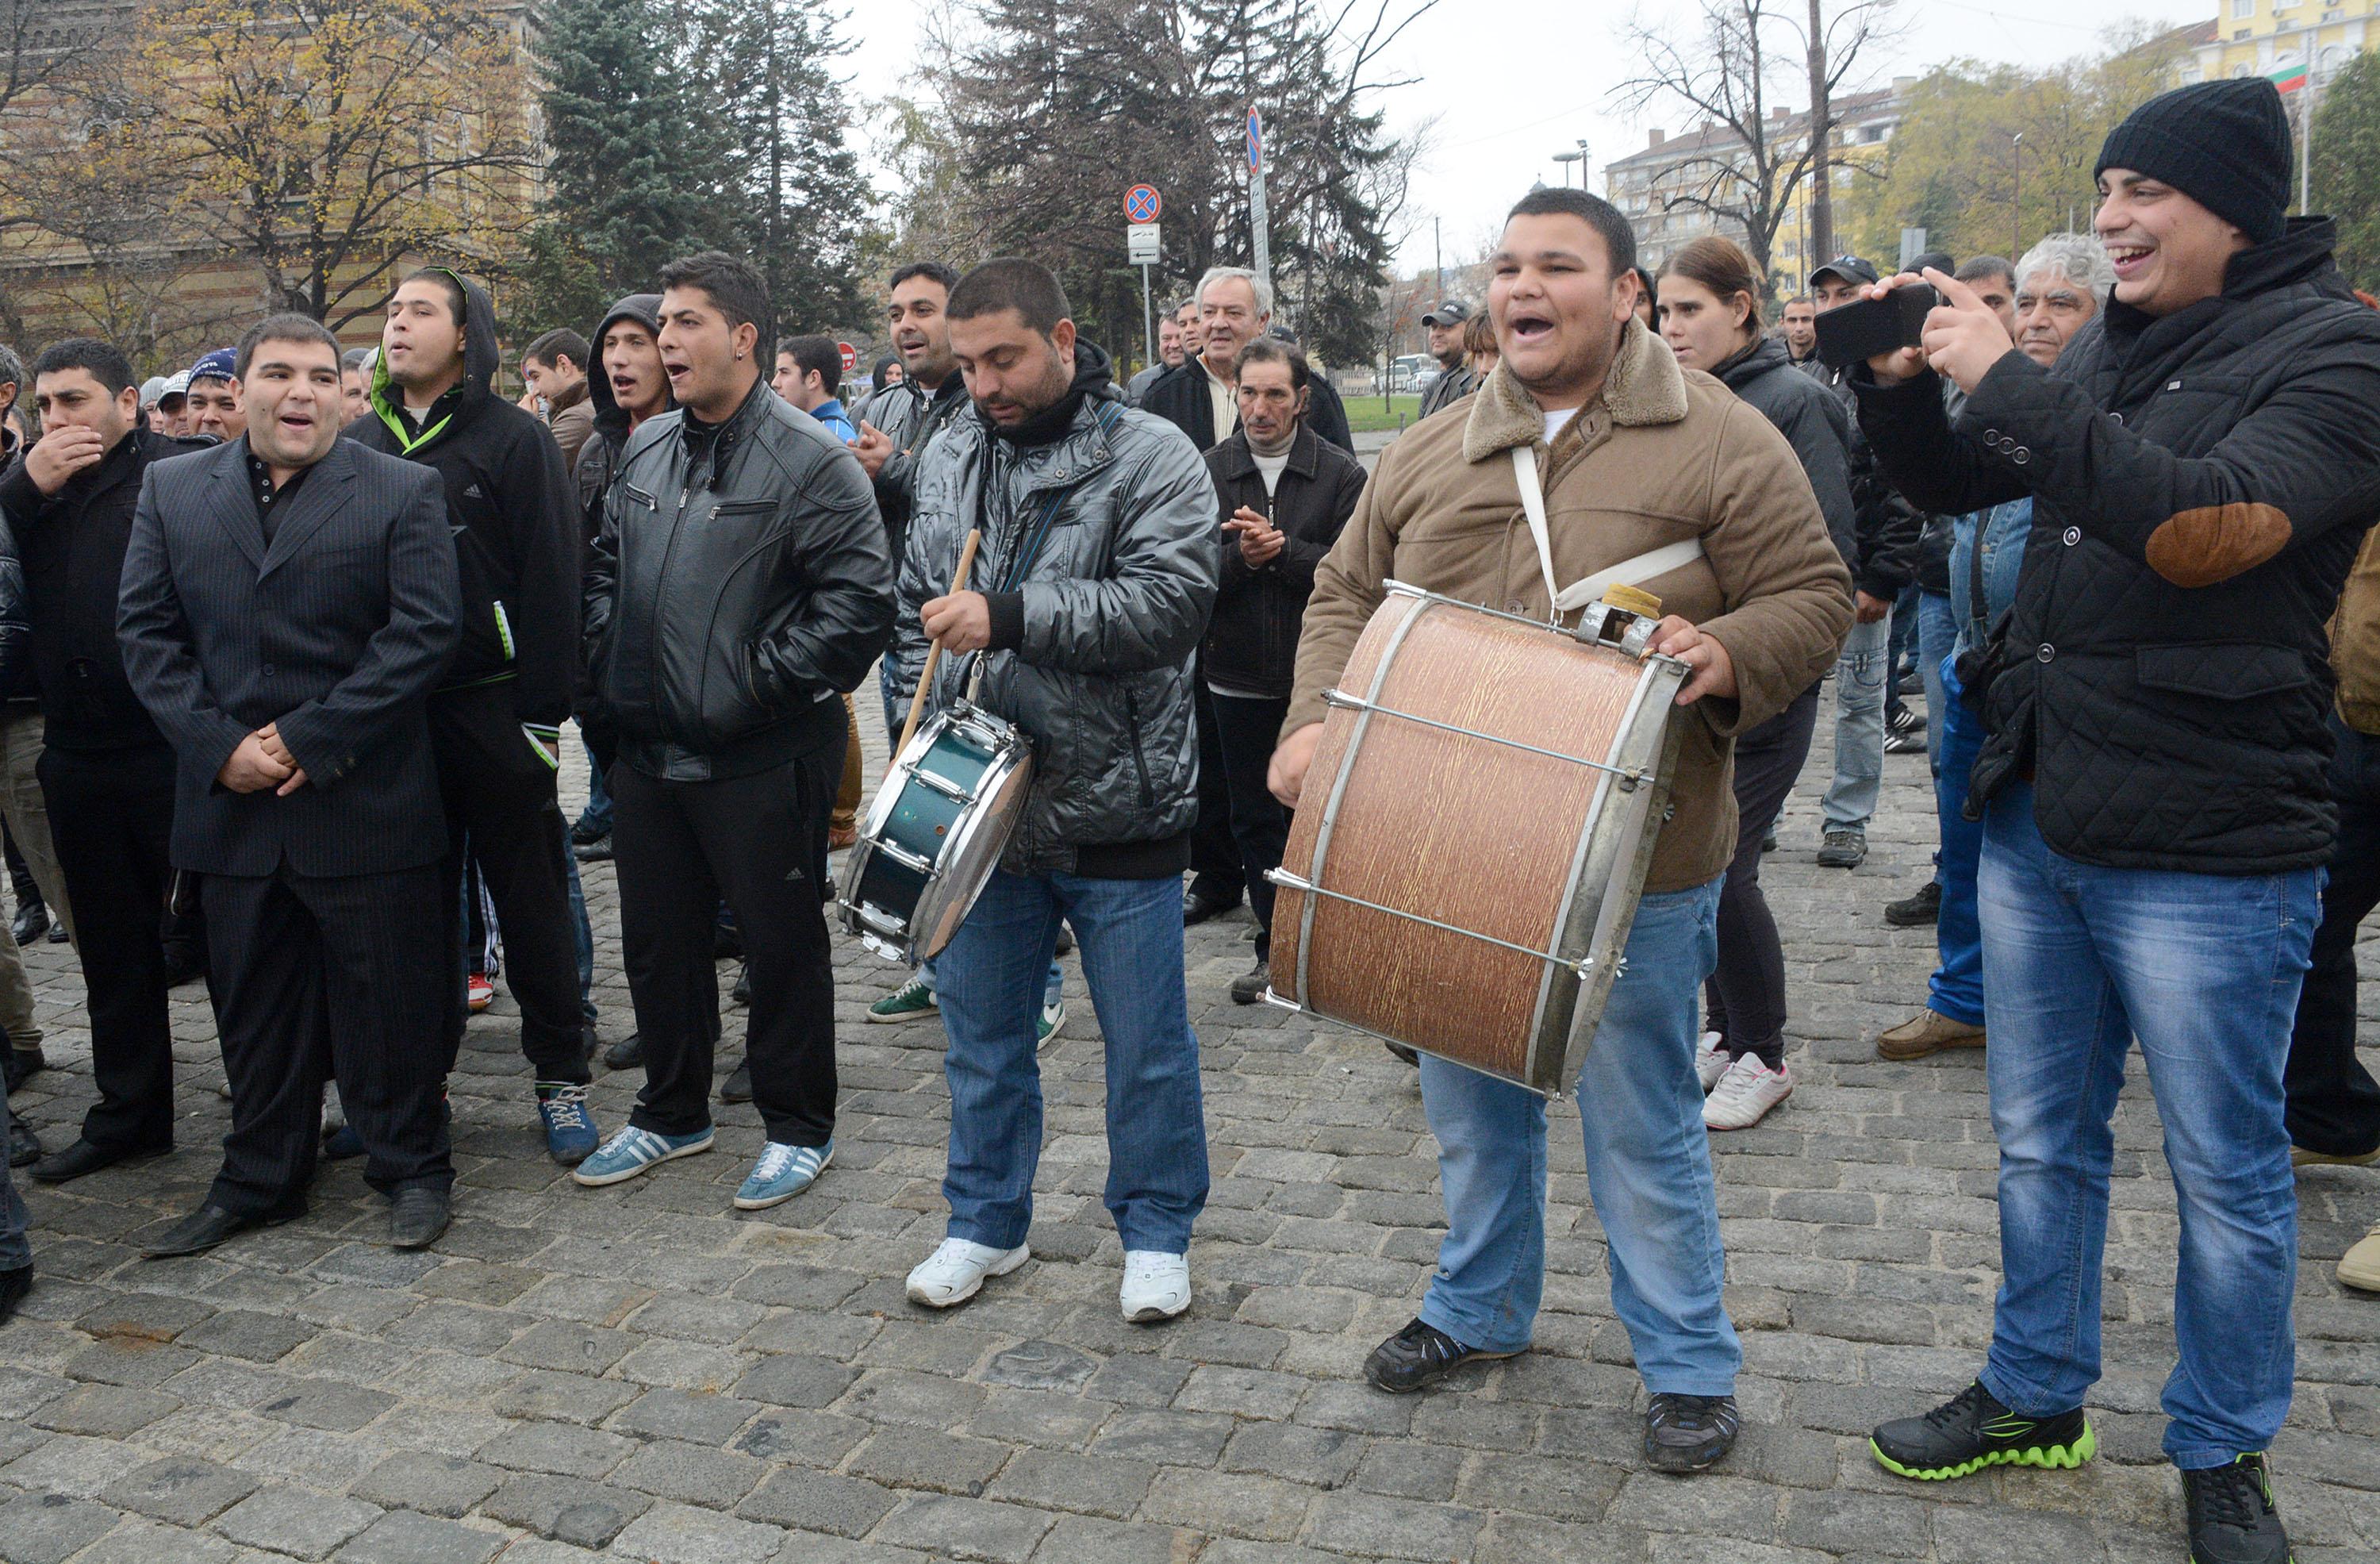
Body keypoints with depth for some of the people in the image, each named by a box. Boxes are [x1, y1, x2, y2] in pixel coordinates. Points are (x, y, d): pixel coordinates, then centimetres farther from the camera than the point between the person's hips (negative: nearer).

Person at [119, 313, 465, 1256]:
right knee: (252, 1004, 14)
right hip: (230, 803, 4)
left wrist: (309, 738, -14)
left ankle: (411, 1168, 22)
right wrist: (219, 745, -8)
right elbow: (145, 629, 5)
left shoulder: (403, 494, -1)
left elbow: (424, 630, -10)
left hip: (365, 807, -3)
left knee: (388, 996, 5)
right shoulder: (172, 490, 9)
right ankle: (258, 1180, 29)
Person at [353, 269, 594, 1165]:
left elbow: (551, 581, -9)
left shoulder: (513, 439, -3)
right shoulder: (359, 445, 12)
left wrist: (543, 712, -14)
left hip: (495, 713, -4)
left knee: (530, 900, 3)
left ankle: (559, 1077, 14)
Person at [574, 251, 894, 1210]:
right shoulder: (646, 450, 11)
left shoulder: (810, 461, -12)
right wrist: (609, 662, 9)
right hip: (648, 753, 7)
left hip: (763, 761, -7)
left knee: (782, 947, 5)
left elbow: (859, 601, -17)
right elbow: (606, 566, 23)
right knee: (657, 942, 17)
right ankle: (672, 1113, 36)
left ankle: (798, 1129, 23)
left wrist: (765, 683, -17)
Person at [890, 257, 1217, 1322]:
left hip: (1115, 810, -5)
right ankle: (987, 1223, 33)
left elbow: (1170, 601, -22)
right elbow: (919, 611, 19)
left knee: (1146, 1040, 7)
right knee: (983, 1032, 16)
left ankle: (1156, 1232, 26)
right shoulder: (950, 461, 10)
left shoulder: (1149, 459, -8)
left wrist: (1008, 615, -26)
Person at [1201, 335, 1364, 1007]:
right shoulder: (1207, 472, 3)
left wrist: (1280, 549, -20)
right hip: (1239, 675, 2)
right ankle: (1277, 946, 23)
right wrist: (1239, 556, -21)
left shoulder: (1340, 474, -1)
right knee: (1254, 817, 10)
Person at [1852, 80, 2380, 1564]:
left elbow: (2203, 525, -26)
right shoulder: (2108, 345, 10)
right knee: (2043, 1140, 18)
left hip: (2207, 847, -6)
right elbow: (1954, 484, 17)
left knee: (2228, 1174, 10)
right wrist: (1903, 379, -2)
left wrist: (2008, 379, -23)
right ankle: (2037, 1398, 35)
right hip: (2037, 815, 7)